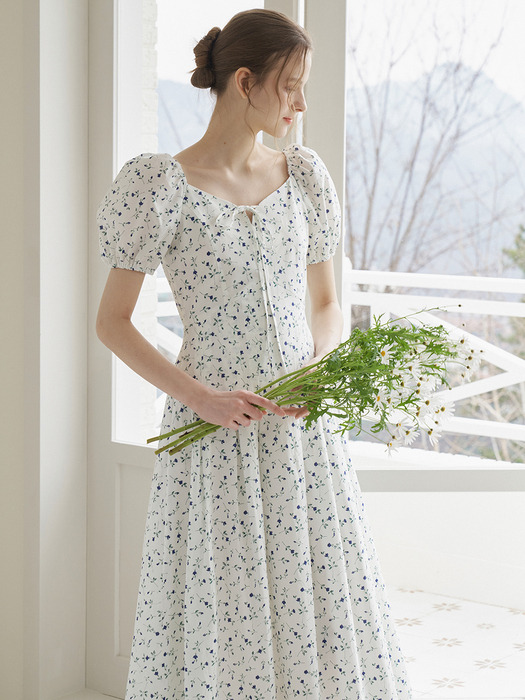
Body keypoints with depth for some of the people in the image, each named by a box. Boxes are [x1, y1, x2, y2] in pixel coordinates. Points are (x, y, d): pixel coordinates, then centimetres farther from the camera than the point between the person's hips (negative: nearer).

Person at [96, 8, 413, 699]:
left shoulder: (303, 174, 7)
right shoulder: (164, 185, -7)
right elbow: (112, 322, -5)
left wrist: (319, 371, -5)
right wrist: (197, 396, -15)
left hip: (304, 429, 4)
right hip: (216, 433, -4)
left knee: (324, 613, 7)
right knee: (218, 619, 2)